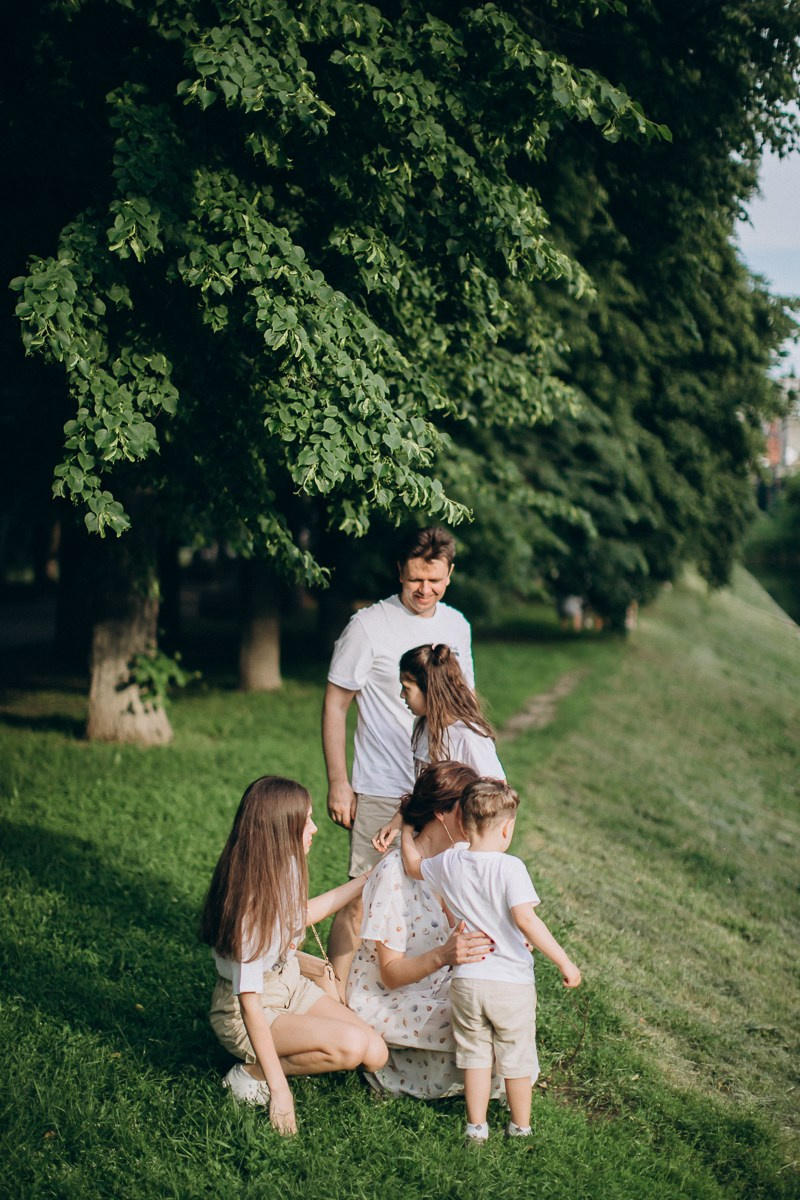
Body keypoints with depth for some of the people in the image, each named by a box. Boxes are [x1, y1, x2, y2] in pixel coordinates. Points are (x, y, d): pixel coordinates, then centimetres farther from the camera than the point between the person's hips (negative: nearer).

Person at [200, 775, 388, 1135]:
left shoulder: (285, 868, -7)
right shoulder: (251, 901, -31)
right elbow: (249, 1001, -28)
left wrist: (368, 880, 19)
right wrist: (278, 1087, -27)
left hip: (291, 985, 8)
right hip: (246, 1014, -8)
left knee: (376, 1055, -6)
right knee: (350, 1045, -27)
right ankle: (253, 1072, -7)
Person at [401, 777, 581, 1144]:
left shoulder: (449, 863, -1)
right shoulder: (510, 867, -17)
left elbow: (413, 866, 20)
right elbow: (525, 920, -26)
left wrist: (407, 832, 36)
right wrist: (564, 962, -22)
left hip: (466, 980, 3)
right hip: (512, 982, -3)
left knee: (475, 1054, 18)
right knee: (517, 1058, 14)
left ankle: (476, 1127, 24)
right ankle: (521, 1128, 28)